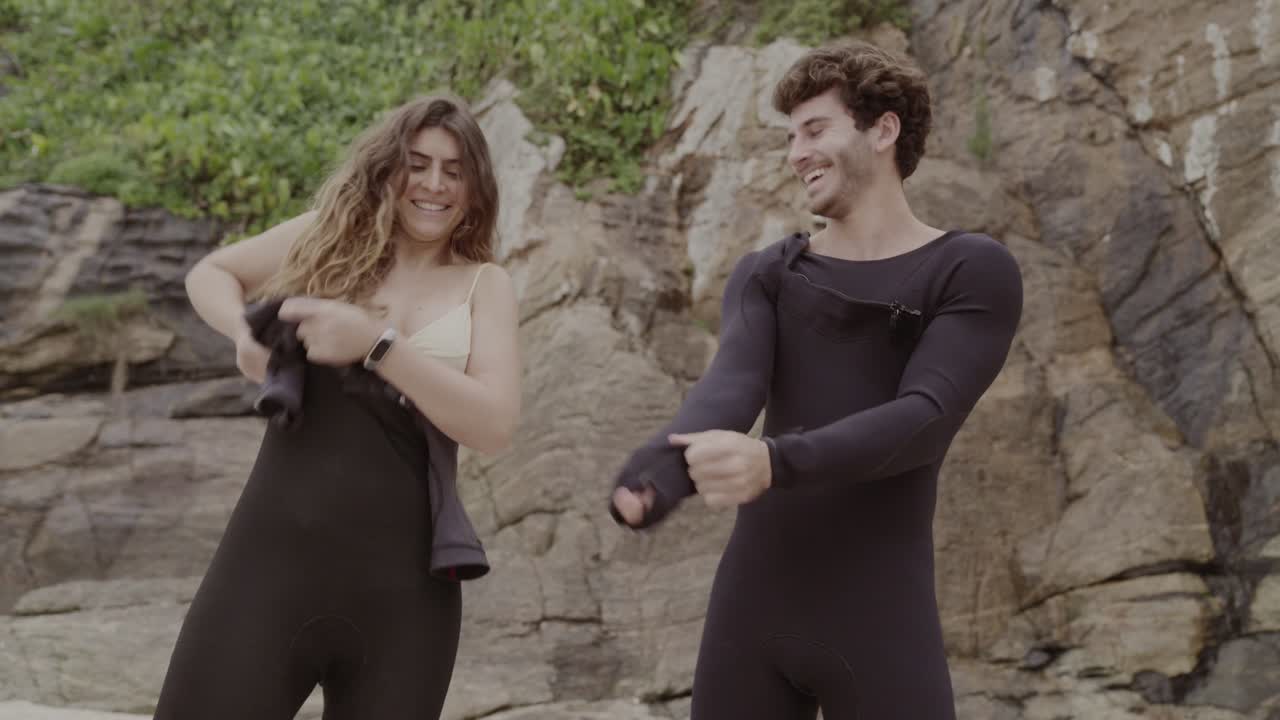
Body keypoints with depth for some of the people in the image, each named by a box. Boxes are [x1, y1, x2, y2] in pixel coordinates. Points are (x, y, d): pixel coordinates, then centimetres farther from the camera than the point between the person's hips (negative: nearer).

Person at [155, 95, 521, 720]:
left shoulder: (482, 284, 6)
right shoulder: (330, 235, 9)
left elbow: (494, 424, -7)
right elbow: (208, 274, 24)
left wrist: (375, 342, -16)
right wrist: (244, 332, 2)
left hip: (401, 579, 0)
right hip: (274, 554, 0)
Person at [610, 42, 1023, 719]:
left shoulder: (974, 271, -1)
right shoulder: (764, 275, 11)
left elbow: (922, 421, -16)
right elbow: (726, 390, -9)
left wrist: (772, 463, -35)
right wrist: (653, 479, -33)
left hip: (879, 625, -4)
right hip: (749, 613, 4)